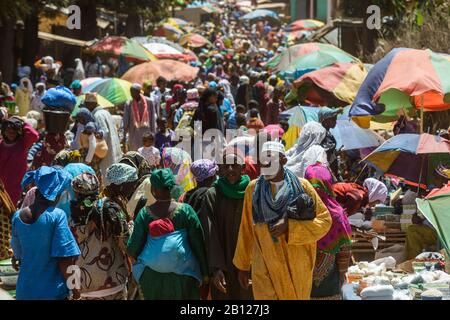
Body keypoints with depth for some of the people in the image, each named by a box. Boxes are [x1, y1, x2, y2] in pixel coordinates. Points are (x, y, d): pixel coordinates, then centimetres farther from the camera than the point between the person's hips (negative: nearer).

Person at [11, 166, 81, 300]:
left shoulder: (18, 216, -1)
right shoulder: (57, 215, -14)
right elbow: (64, 260, -16)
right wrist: (74, 288, -5)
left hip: (25, 290, 4)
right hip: (53, 291, -4)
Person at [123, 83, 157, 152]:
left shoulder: (149, 102, -4)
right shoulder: (129, 104, -2)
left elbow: (153, 118, 2)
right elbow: (125, 121, 2)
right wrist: (124, 136, 2)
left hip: (146, 133, 0)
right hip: (133, 134, 0)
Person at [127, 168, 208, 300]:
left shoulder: (144, 214, -5)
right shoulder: (185, 210, -8)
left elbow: (133, 249, -4)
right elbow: (198, 243, -5)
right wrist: (204, 272, 4)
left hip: (151, 276, 1)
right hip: (182, 274, -1)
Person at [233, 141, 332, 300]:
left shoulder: (302, 186, -2)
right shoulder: (253, 189, 1)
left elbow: (325, 221, -2)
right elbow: (246, 230, 9)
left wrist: (289, 227, -14)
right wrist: (243, 265, 13)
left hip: (297, 270, 0)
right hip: (264, 270, 0)